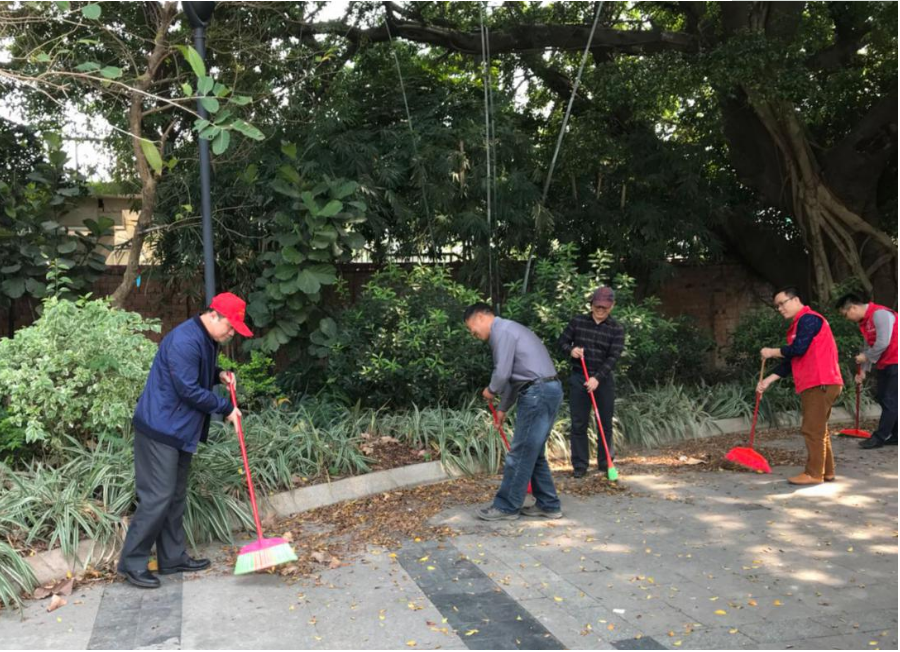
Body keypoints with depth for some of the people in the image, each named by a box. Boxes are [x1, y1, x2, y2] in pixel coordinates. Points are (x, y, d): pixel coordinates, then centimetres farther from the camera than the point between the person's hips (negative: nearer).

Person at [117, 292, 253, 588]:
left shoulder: (207, 340, 9)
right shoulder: (185, 341, -22)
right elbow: (189, 390, -24)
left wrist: (219, 375, 6)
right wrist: (226, 407, -14)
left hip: (181, 430, 10)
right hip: (160, 429, -10)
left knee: (176, 497, 15)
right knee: (157, 497, -6)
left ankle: (173, 558, 24)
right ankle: (132, 562, 5)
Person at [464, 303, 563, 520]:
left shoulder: (502, 330, -9)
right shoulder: (507, 330, 23)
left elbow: (502, 372, -16)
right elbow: (514, 376, 28)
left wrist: (491, 390, 6)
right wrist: (503, 408, 31)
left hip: (538, 393, -10)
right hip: (545, 391, 10)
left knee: (521, 453, -1)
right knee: (533, 453, 15)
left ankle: (506, 506, 8)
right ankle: (548, 505, 21)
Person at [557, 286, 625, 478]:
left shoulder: (617, 329, -3)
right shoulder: (577, 321, 1)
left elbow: (613, 357, -12)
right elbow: (562, 341, 8)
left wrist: (597, 378, -24)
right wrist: (570, 349, -15)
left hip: (603, 379, 0)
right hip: (578, 378, 0)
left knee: (605, 423, 7)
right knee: (578, 423, 2)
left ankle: (605, 463, 20)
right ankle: (580, 465, 10)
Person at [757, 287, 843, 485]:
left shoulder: (808, 319, -9)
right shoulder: (798, 325, 22)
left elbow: (798, 349, -20)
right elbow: (791, 360, 20)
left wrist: (772, 352, -5)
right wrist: (769, 380, 12)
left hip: (820, 384, -10)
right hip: (814, 385, 10)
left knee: (812, 429, -8)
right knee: (818, 429, 14)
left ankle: (814, 474, -3)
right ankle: (826, 471, 21)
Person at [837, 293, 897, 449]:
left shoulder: (880, 314, -20)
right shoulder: (864, 321, 10)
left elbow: (883, 343, -25)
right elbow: (869, 346, 15)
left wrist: (866, 357, -11)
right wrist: (863, 370, 12)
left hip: (895, 363, -10)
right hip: (884, 364, 10)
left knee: (890, 401, -5)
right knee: (882, 397, 11)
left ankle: (880, 437, -1)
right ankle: (894, 435, 18)